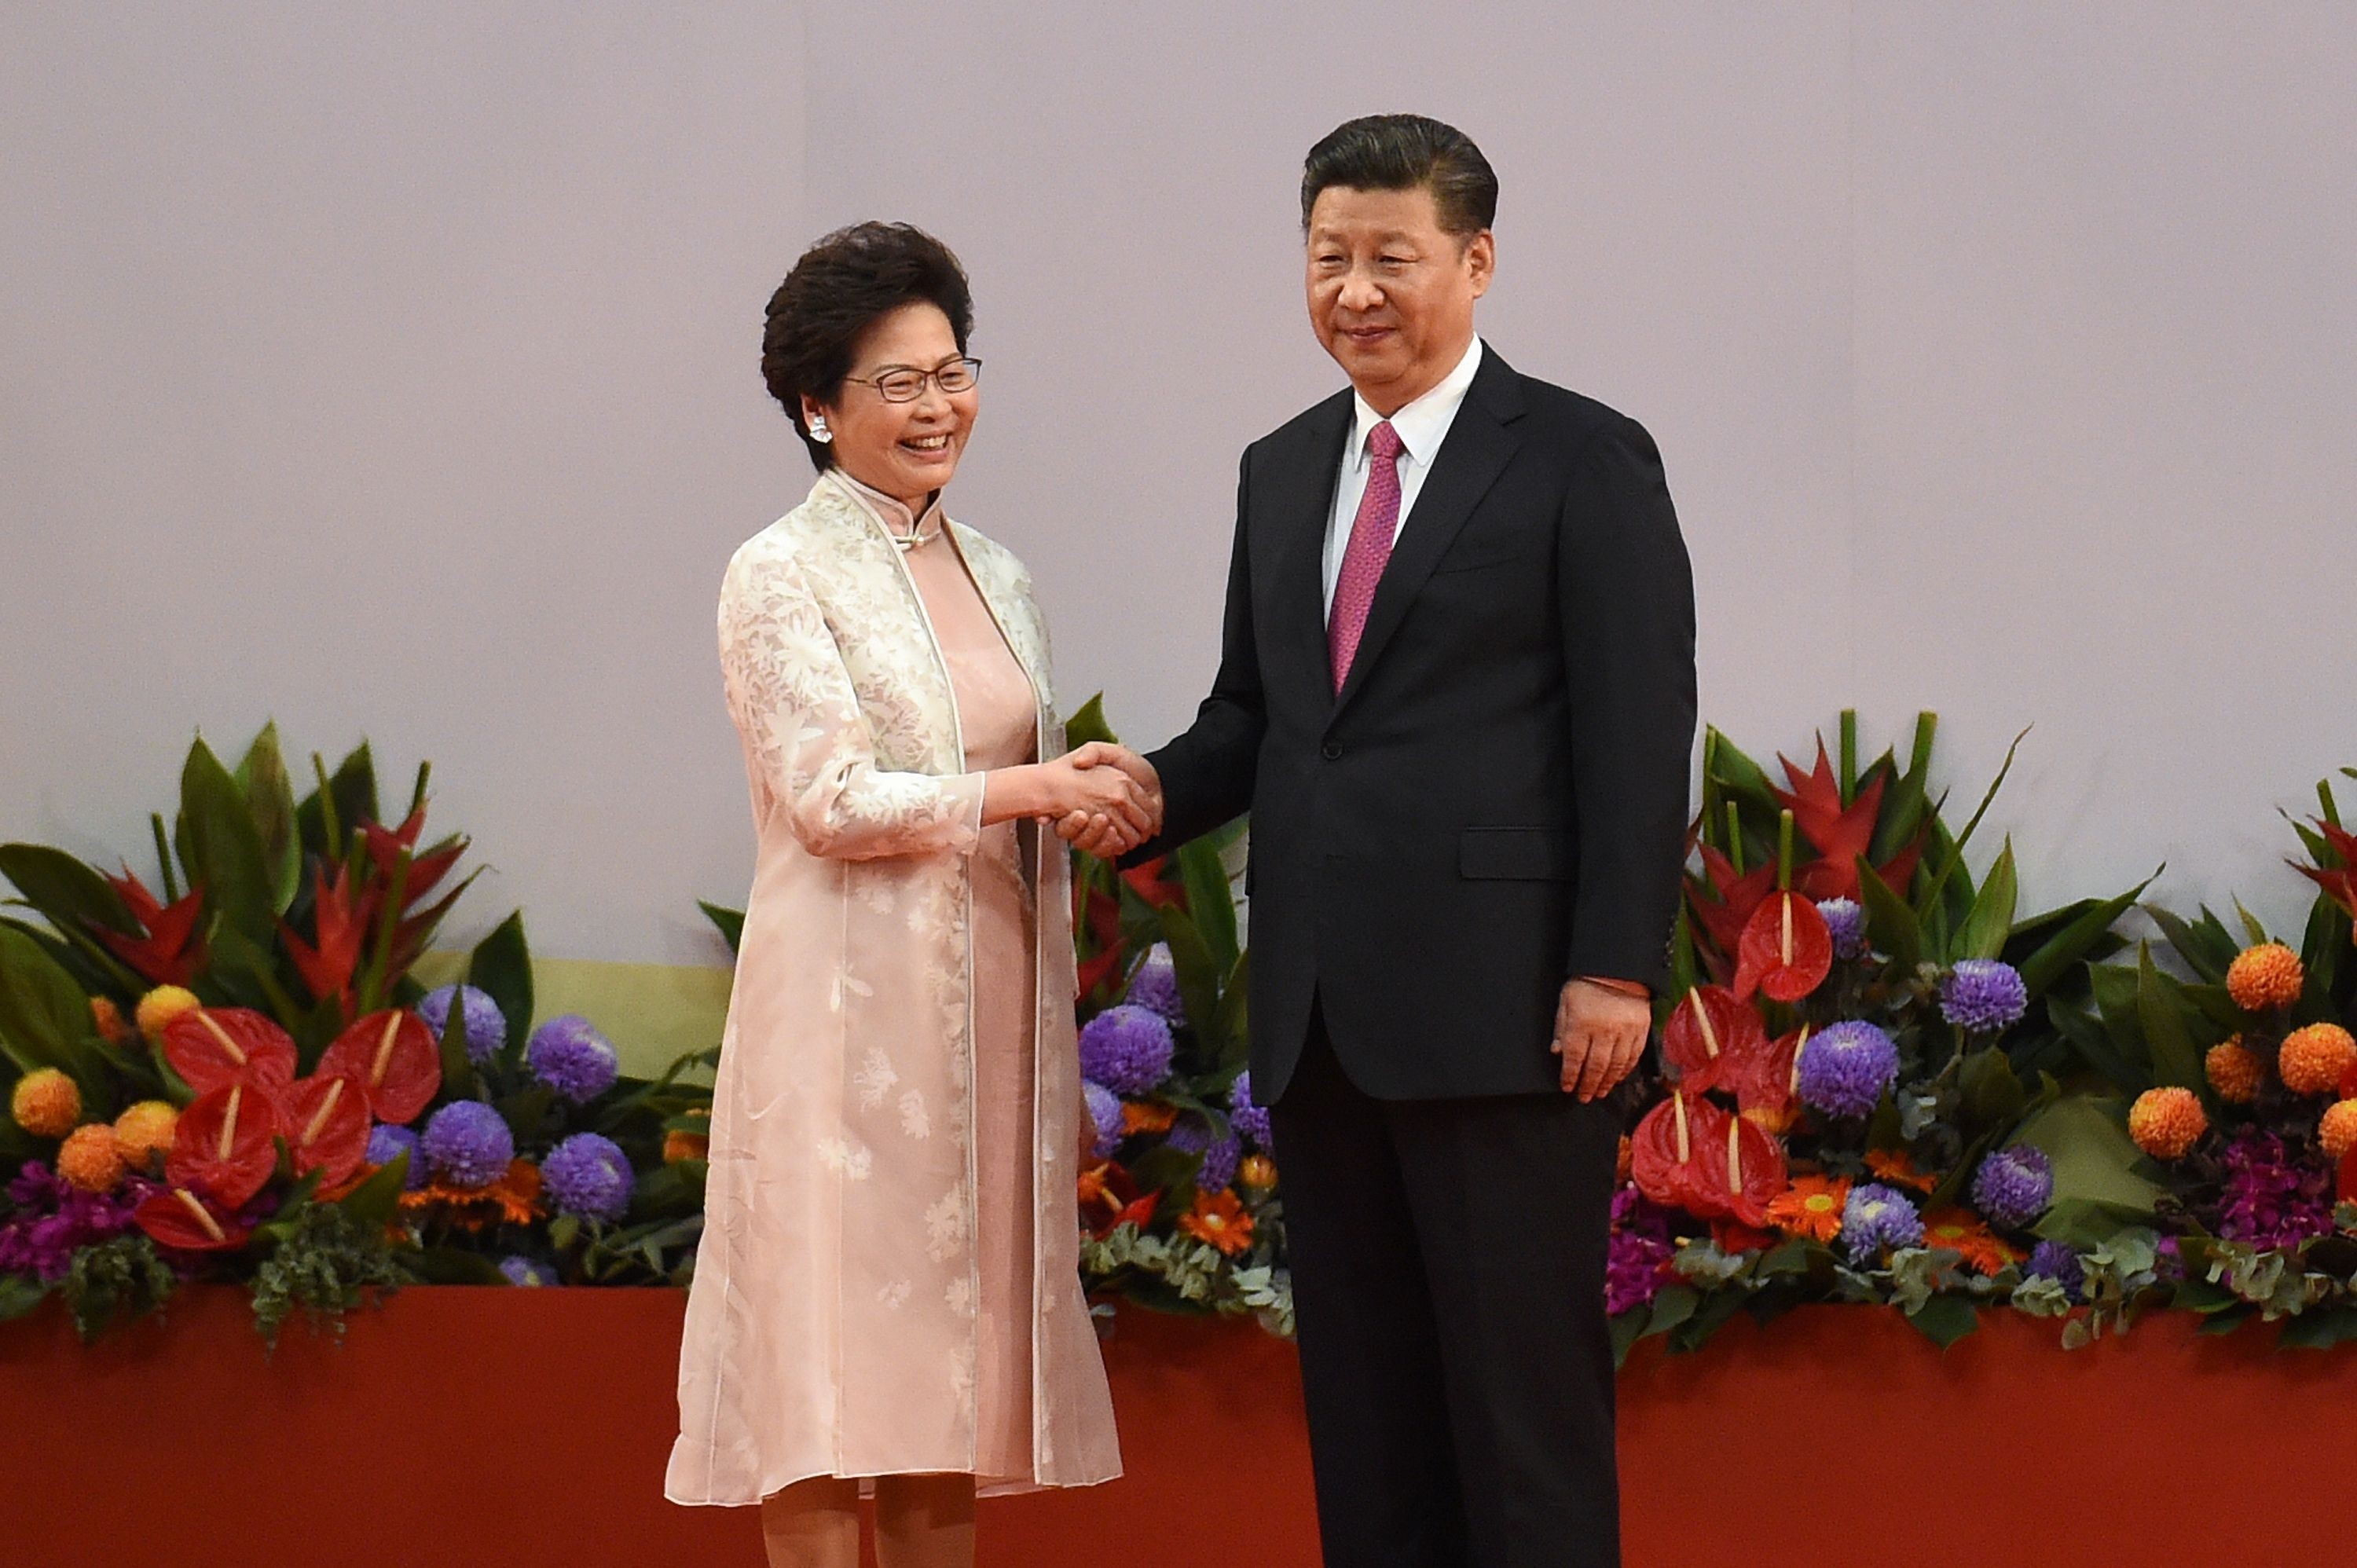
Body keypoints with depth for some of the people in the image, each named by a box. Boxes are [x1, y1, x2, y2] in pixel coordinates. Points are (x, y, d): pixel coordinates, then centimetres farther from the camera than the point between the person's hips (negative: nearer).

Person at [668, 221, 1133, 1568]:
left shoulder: (998, 577, 16)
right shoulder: (783, 576, -4)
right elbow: (832, 801, -13)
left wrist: (1064, 1073, 17)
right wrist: (1035, 786, -12)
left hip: (990, 1020, 6)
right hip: (851, 1013, -6)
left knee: (953, 1394, 5)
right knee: (830, 1394, -6)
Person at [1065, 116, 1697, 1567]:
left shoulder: (1584, 462, -2)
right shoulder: (1281, 471, 17)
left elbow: (1641, 735, -7)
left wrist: (1616, 970, -14)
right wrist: (1158, 790, -2)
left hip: (1502, 1011, -6)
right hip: (1322, 1014, 6)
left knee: (1523, 1389, -3)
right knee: (1361, 1395, 9)